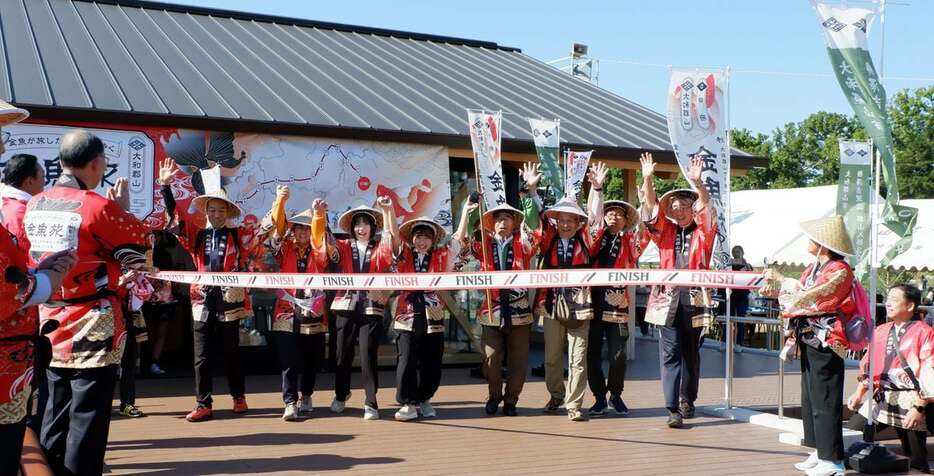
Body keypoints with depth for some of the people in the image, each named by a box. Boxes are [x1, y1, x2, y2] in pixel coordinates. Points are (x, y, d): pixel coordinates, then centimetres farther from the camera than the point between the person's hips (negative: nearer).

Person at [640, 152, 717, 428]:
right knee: (670, 355, -5)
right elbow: (652, 207, 0)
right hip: (668, 300, 1)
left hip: (695, 300, 0)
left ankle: (688, 400, 27)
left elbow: (706, 208, -9)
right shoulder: (666, 233, 11)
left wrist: (697, 182, -25)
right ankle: (673, 408, -7)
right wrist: (647, 179, -13)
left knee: (691, 354, 11)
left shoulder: (702, 233, 7)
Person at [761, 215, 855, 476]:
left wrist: (782, 280, -15)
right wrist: (775, 291, -5)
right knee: (810, 398, 14)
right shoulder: (813, 268, 13)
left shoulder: (840, 271, -14)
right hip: (809, 342, 9)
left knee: (824, 401, -5)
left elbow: (810, 296, -23)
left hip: (825, 344, -9)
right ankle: (819, 452, 23)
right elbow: (798, 294, 11)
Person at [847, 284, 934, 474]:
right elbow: (868, 366, 16)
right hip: (881, 399, 6)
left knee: (916, 464, -2)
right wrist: (859, 394, 5)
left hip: (909, 403, -6)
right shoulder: (881, 331, 14)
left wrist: (918, 408, -17)